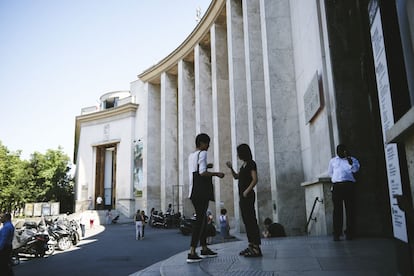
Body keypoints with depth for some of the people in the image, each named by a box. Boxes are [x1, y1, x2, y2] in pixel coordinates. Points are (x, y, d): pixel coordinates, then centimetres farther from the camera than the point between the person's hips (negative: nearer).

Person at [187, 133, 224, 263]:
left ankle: (204, 249, 24)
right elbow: (202, 172, -17)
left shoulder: (191, 156, 19)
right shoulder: (202, 153, -7)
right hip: (201, 192, -9)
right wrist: (216, 173, -6)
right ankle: (192, 253, -12)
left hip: (193, 192, 9)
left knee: (202, 218, 17)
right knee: (200, 220, -8)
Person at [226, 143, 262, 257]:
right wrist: (231, 168, 13)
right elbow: (236, 176, 27)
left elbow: (255, 179, -14)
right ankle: (251, 246, 13)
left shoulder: (251, 163, -5)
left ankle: (256, 248, -12)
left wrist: (247, 190, -21)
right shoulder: (243, 165, 19)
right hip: (242, 196, 9)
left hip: (248, 195, -9)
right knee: (246, 221, 9)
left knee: (251, 220, -11)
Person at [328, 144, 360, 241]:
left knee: (349, 209, -5)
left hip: (349, 185, -1)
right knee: (337, 209, -5)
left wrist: (348, 158, -11)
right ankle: (337, 233, -7)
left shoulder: (352, 159, 15)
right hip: (337, 186, 1)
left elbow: (355, 169, -4)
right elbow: (330, 173, 29)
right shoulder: (333, 161, 22)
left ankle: (349, 233, -1)